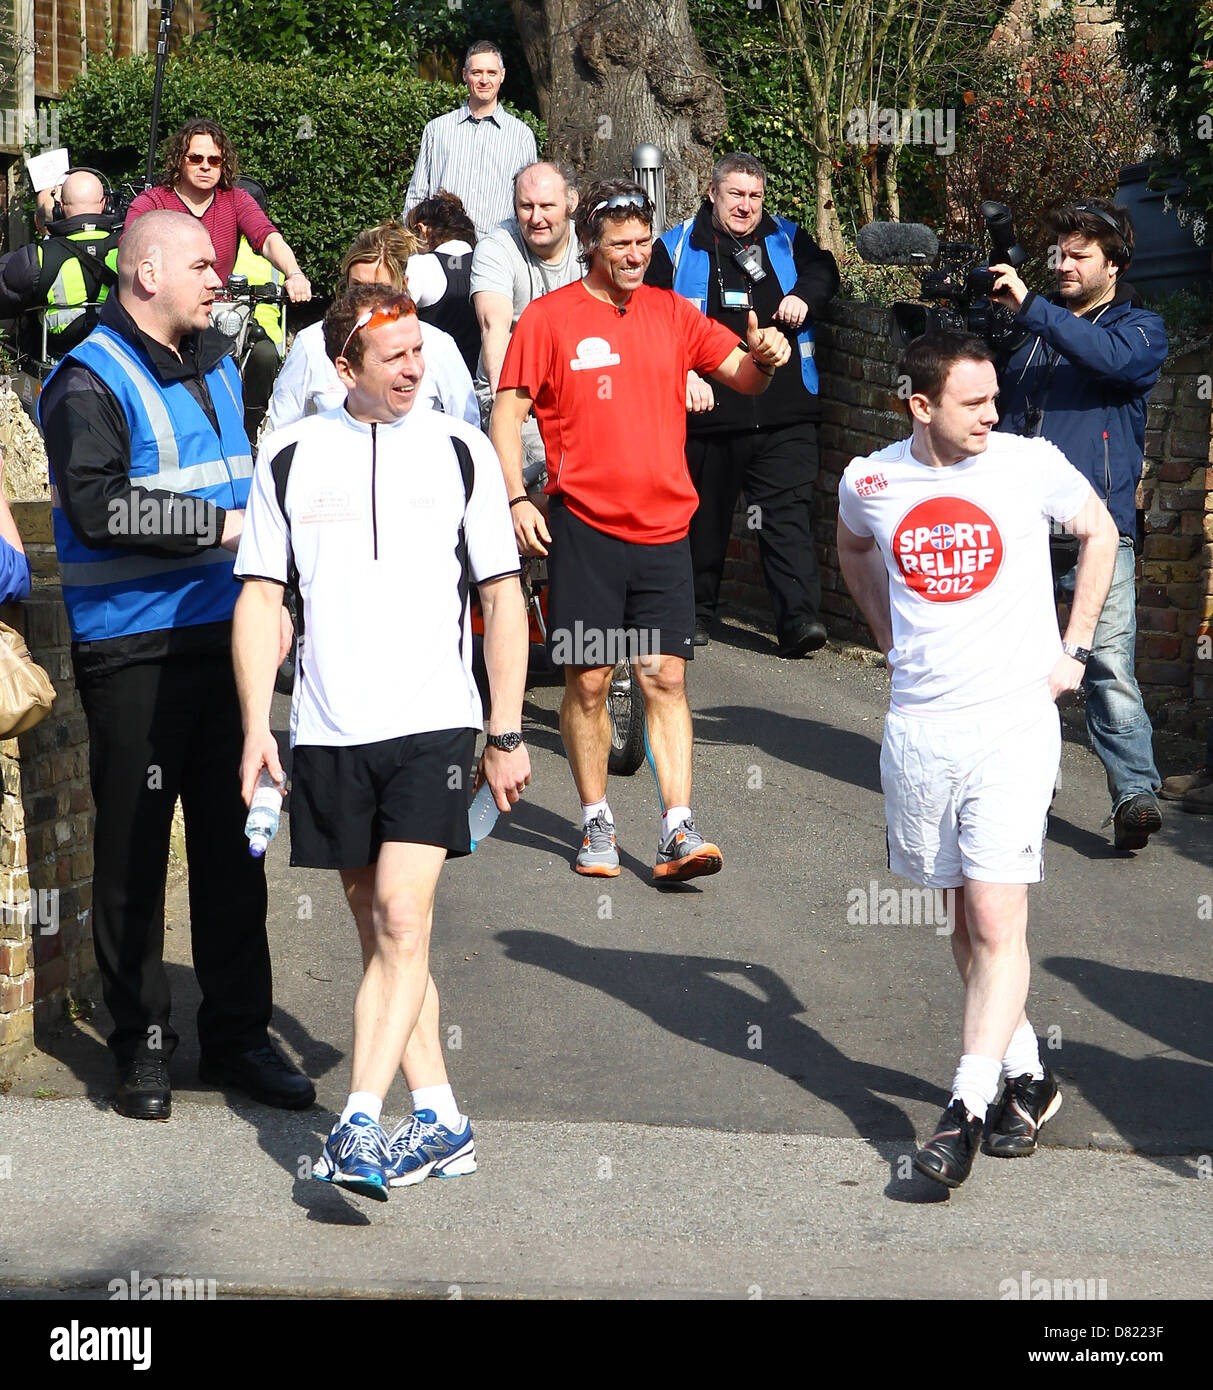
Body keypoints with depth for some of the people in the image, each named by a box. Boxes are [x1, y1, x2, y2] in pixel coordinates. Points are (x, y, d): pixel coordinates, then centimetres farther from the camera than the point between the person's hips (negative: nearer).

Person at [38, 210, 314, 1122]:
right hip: (134, 651, -7)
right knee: (134, 851, 1)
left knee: (233, 842, 9)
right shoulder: (91, 382, -9)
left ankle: (238, 1033, 17)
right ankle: (142, 1044, 10)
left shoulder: (216, 367, 16)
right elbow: (97, 507, -22)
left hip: (223, 635, 7)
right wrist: (218, 525, -19)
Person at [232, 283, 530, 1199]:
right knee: (378, 932, 7)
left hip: (433, 723, -2)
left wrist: (508, 732, 3)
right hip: (328, 734, 2)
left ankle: (358, 1127, -17)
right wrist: (256, 728, -1)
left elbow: (502, 597, 7)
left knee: (403, 917, -15)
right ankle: (441, 1123, 15)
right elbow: (262, 597, 8)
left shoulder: (460, 450, 3)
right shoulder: (290, 456, 5)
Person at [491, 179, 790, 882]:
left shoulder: (672, 313, 10)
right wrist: (518, 498, -12)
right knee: (588, 680, 2)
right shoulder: (549, 318, 0)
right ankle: (597, 822, 15)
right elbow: (509, 412, -1)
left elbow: (742, 375, 12)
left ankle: (678, 831, -5)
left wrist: (764, 357, -12)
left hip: (663, 527, 2)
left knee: (667, 678, -2)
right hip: (583, 526, -2)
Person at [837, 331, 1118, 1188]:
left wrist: (1073, 648, 8)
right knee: (963, 919, 11)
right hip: (919, 727, 3)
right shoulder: (869, 482, 1)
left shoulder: (1031, 465, -5)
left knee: (997, 922, -11)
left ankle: (966, 1109, -10)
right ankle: (1028, 1073, 27)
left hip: (1014, 723, -3)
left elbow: (1099, 531, 13)